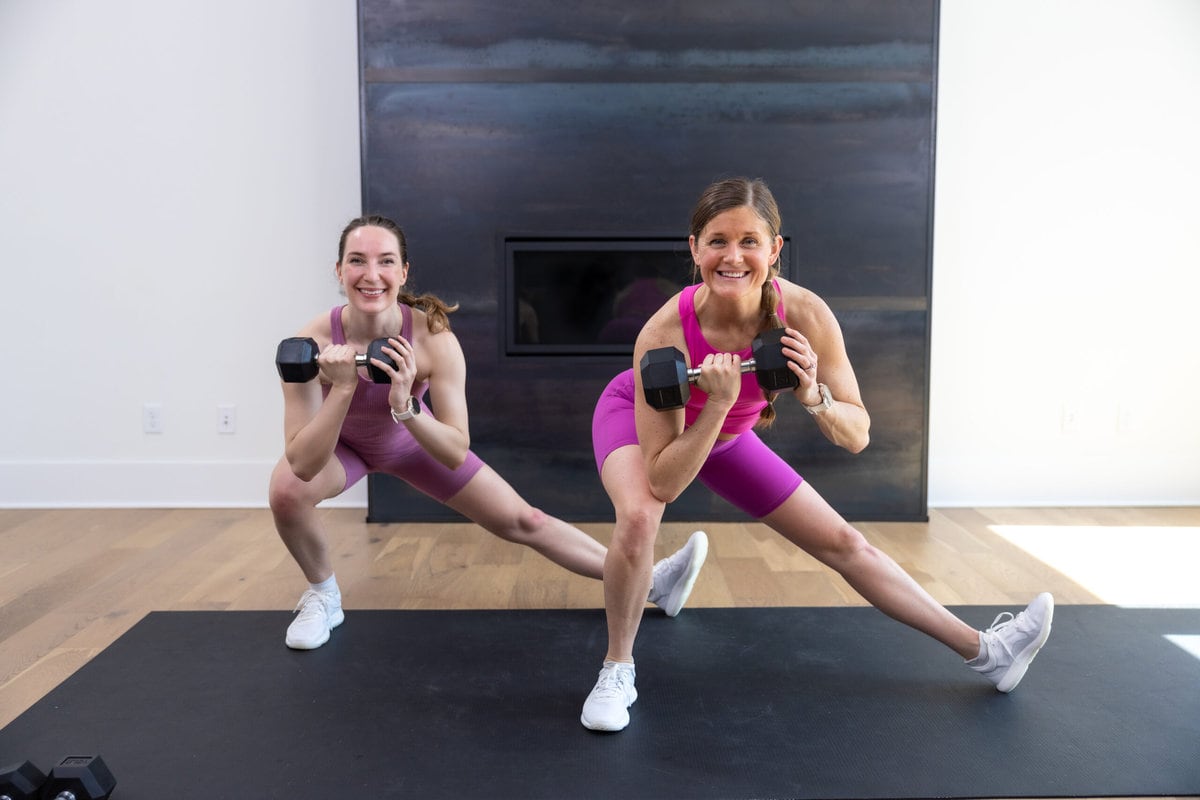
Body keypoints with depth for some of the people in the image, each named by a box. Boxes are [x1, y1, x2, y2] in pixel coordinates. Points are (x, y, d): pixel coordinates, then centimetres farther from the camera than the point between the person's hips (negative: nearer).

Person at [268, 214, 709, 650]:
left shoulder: (434, 340, -34)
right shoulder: (314, 342, -34)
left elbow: (457, 453, -32)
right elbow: (303, 463, -36)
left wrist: (405, 406, -49)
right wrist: (342, 389, -48)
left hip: (413, 440, 0)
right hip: (339, 442, 0)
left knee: (521, 521, 0)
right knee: (287, 492, -31)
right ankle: (322, 596, 0)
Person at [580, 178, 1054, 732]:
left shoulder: (805, 315, -31)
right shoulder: (664, 333, -39)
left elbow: (857, 436, -23)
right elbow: (663, 483, -36)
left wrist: (812, 394, -43)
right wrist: (717, 404, -48)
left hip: (727, 434, 3)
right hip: (637, 414, -3)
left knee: (843, 543, 6)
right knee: (638, 518, -36)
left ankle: (983, 651, 21)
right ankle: (617, 670, -9)